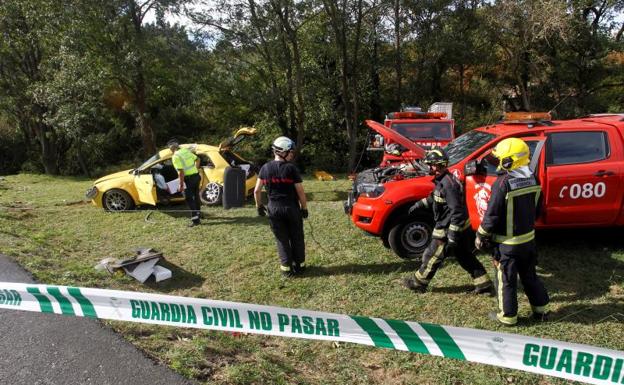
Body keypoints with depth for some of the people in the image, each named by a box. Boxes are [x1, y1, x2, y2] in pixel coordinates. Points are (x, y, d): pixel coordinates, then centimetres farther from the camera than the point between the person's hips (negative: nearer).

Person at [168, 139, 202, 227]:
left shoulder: (176, 157, -16)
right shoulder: (186, 150, 7)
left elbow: (181, 172, -21)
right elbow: (197, 159, 18)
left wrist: (181, 185, -16)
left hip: (188, 179, -8)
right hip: (196, 176, 8)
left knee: (189, 199, -2)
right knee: (196, 196, 22)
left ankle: (195, 219, -7)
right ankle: (197, 214, 39)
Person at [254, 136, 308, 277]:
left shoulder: (265, 168, -1)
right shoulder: (291, 168, -11)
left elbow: (257, 191, 1)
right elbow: (300, 191, -9)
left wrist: (259, 206, 15)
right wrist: (304, 208, 2)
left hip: (274, 209, 2)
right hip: (291, 208, -2)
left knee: (282, 240, 11)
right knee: (296, 238, 14)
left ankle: (286, 268, 15)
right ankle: (299, 265, 23)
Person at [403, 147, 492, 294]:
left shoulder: (448, 184, -26)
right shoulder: (442, 180, 5)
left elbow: (457, 212, -28)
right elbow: (434, 197, 27)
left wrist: (452, 237, -27)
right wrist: (420, 204, 27)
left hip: (448, 231, -10)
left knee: (432, 257, 7)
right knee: (466, 257, 17)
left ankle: (418, 283, 24)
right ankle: (484, 285, 24)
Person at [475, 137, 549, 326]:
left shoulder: (503, 183, -23)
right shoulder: (532, 180, -1)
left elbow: (492, 215, -20)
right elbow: (536, 209, 10)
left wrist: (481, 236, -8)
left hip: (508, 242, -7)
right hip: (529, 238, 7)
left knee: (506, 280, 8)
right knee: (529, 275, 22)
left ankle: (507, 316, 21)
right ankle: (540, 309, 34)